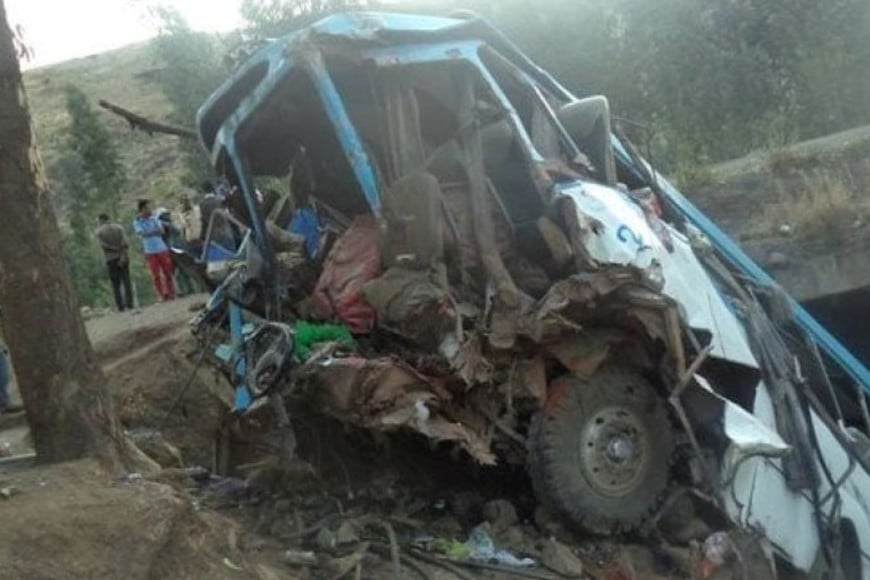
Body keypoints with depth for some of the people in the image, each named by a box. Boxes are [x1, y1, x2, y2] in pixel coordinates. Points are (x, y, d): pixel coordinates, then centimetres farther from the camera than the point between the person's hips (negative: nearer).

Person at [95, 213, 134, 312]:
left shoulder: (99, 231, 2)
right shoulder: (118, 227, 5)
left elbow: (103, 245, -12)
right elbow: (124, 243, -9)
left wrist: (115, 248, -7)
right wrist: (123, 256, -14)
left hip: (111, 259, -1)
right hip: (122, 257, 1)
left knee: (116, 284, 2)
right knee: (126, 281, 4)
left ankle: (120, 306, -3)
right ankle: (129, 304, -1)